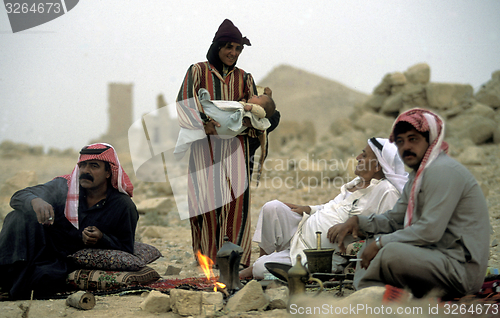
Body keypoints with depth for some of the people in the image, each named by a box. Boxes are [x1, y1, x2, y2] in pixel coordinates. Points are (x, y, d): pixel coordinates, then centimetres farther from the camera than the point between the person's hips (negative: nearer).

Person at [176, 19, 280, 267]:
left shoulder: (243, 78, 18)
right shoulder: (198, 71, 9)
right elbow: (185, 102, -5)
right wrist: (203, 122, -23)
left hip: (234, 146, 2)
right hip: (205, 146, -2)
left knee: (236, 200, -10)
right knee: (207, 199, -8)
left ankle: (236, 261, -8)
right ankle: (207, 258, -3)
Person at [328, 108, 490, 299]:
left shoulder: (443, 171, -15)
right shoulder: (417, 175, 18)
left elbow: (430, 231, -21)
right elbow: (394, 219, 21)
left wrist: (381, 243, -14)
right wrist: (358, 221, 3)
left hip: (463, 269, -11)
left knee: (392, 252, -31)